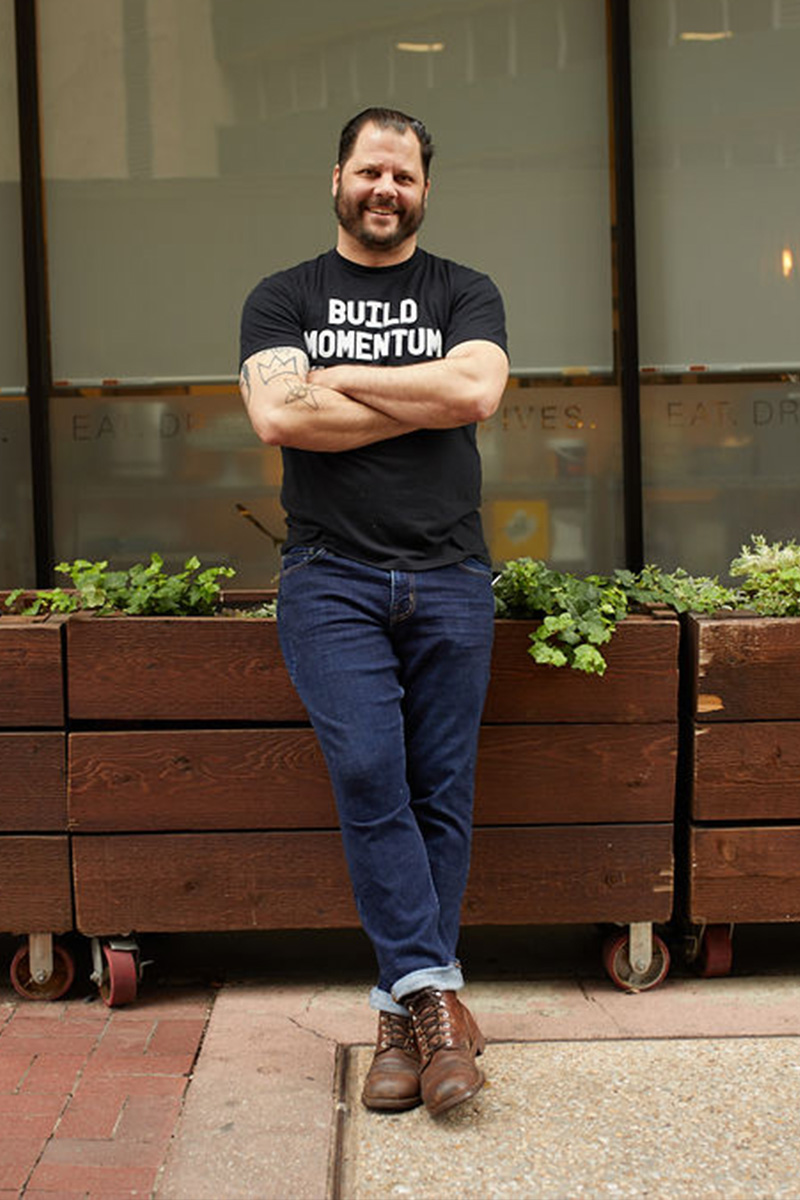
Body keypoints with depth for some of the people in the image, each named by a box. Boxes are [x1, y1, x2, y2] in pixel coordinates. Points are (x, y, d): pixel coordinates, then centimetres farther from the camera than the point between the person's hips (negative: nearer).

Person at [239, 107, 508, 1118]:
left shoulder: (464, 294, 14)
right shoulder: (282, 299, 13)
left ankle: (406, 1008, 9)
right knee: (367, 771, -16)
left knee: (441, 790, -1)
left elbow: (477, 390, -8)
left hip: (448, 576, 1)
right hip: (331, 577, -1)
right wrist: (420, 403, -4)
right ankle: (432, 990, -9)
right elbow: (278, 417, -7)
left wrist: (336, 380, -5)